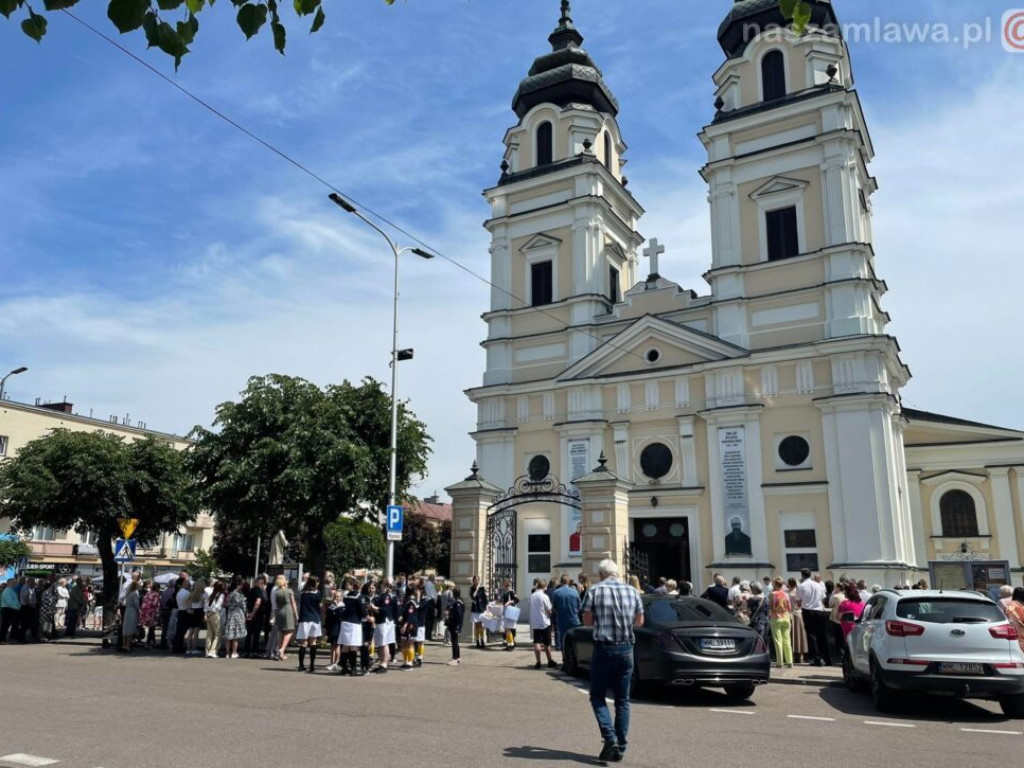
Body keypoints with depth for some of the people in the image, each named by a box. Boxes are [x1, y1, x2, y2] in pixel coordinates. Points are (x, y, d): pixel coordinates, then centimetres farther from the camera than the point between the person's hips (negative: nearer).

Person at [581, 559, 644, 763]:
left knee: (598, 696, 8)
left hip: (604, 648, -3)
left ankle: (609, 737, -9)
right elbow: (639, 621, 9)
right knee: (622, 700, 12)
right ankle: (620, 747, 11)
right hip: (626, 649, 3)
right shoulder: (632, 592, 4)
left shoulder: (595, 591, -6)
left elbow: (587, 621, -5)